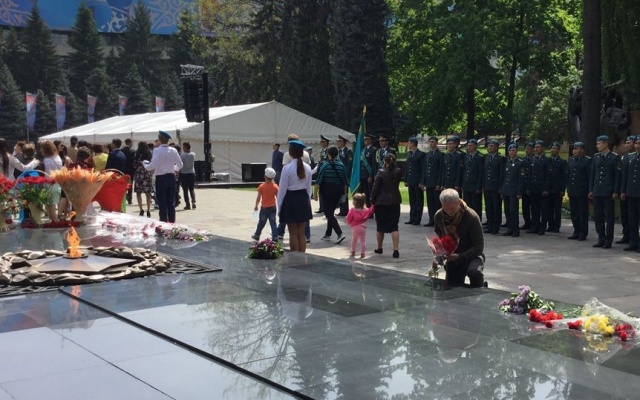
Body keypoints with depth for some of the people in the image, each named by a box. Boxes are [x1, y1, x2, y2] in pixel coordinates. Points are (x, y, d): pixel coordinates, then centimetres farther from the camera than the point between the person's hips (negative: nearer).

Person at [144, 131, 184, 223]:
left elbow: (153, 165, -20)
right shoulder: (173, 150, 1)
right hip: (171, 177, 4)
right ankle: (172, 221, 14)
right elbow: (180, 165, 5)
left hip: (161, 178, -4)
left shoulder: (157, 150, -13)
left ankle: (164, 221, 1)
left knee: (162, 202, 1)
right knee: (171, 202, 11)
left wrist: (145, 165, -1)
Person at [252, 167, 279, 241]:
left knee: (261, 222, 11)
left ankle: (257, 235, 26)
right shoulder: (275, 186, -3)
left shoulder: (261, 186, -9)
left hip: (264, 207, -2)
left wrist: (256, 206, 8)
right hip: (273, 207, 2)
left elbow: (258, 198, -5)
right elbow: (277, 197, -1)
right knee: (273, 223, 4)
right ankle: (275, 237, 0)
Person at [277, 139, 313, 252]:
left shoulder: (287, 168, -14)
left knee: (293, 234, 3)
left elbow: (282, 188, -9)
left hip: (291, 199, -5)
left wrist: (279, 204, 0)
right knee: (302, 233, 12)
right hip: (303, 199, 5)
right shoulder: (307, 168, 1)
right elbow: (309, 187, 9)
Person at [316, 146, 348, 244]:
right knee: (331, 212, 18)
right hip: (338, 191, 5)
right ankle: (327, 235, 24)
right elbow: (345, 181, 6)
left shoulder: (324, 165, -11)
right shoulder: (341, 165, 1)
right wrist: (344, 193, 16)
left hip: (326, 192, -5)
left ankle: (340, 233, -18)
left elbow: (318, 181, -10)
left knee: (329, 214, -2)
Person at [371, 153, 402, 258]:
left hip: (381, 202, -3)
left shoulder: (381, 172, -11)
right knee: (394, 226, 3)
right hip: (395, 201, 3)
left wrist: (372, 200, 0)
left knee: (380, 226, 11)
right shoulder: (398, 172, -1)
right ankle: (396, 250, -8)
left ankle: (379, 248, 24)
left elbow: (375, 187, -12)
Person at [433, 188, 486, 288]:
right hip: (452, 258, 5)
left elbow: (479, 247, -18)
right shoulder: (439, 216, -5)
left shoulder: (471, 217, -20)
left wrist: (460, 256, -31)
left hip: (471, 256, -5)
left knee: (474, 272, -37)